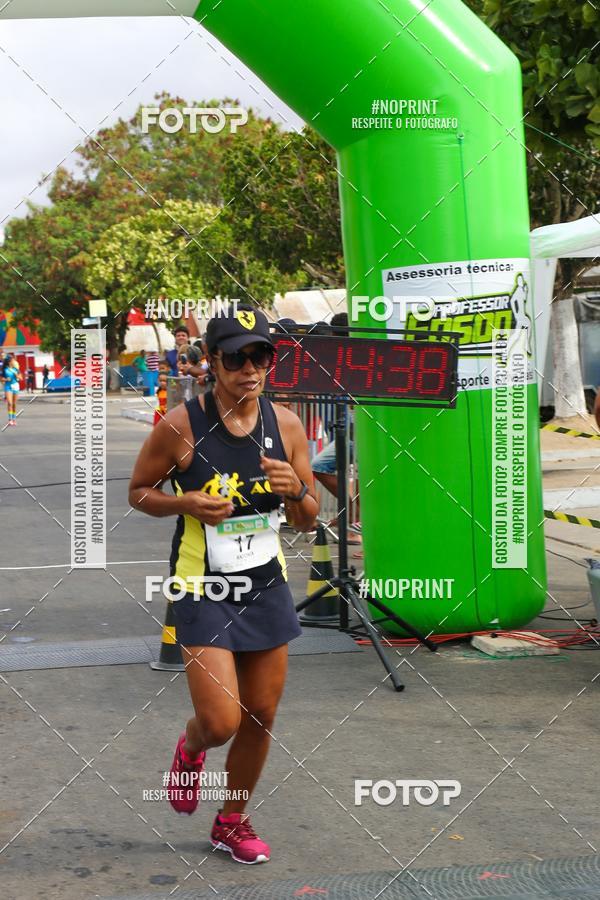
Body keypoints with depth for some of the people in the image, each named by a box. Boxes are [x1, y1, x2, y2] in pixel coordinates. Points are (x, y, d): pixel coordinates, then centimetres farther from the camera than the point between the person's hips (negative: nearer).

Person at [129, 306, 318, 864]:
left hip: (267, 585, 4)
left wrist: (296, 490, -17)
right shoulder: (181, 425, -13)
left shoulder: (286, 425, -2)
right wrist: (188, 502, -19)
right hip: (203, 588, -4)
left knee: (261, 718, 10)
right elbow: (139, 491, 0)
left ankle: (232, 821, 34)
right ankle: (190, 747, 27)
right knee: (220, 722, -12)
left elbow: (308, 521, 6)